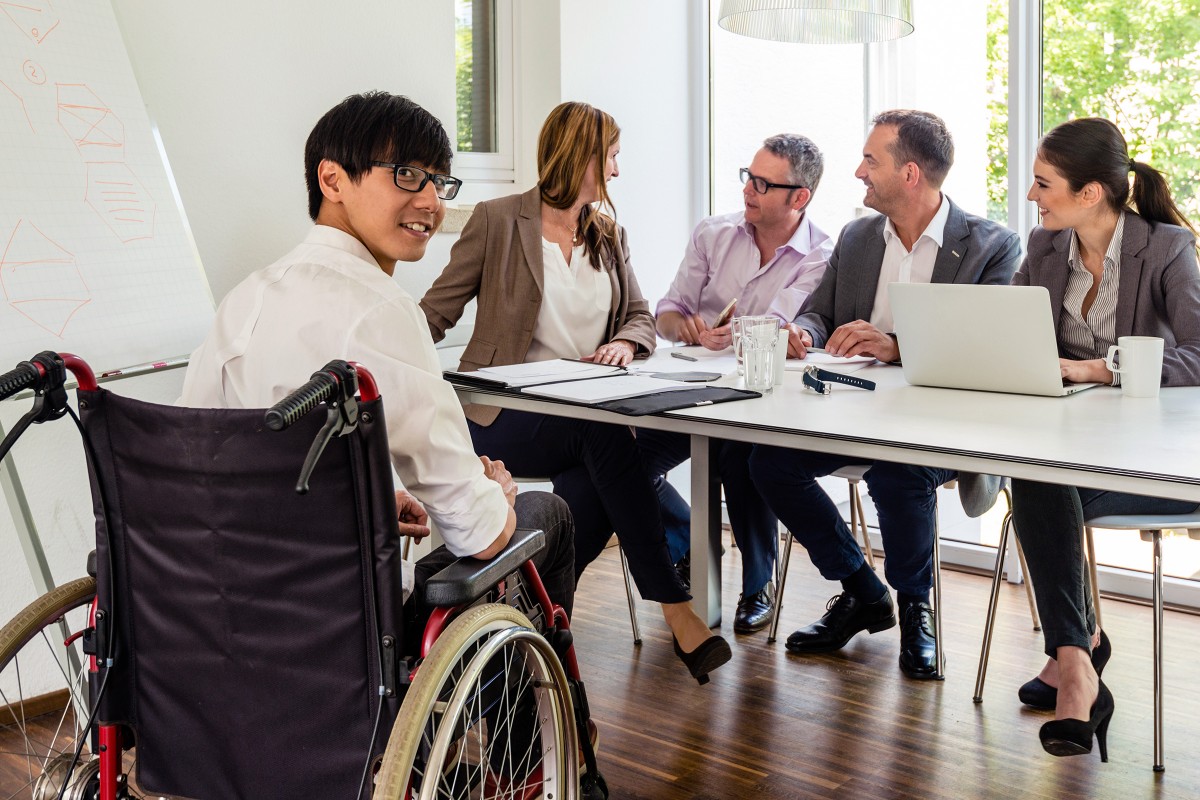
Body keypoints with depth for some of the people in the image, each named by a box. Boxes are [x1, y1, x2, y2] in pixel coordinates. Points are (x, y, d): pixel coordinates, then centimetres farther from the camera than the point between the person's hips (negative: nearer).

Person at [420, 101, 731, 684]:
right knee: (605, 437, -33)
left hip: (587, 416, 5)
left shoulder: (609, 237, 18)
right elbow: (436, 312, 1)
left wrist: (626, 342, -8)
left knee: (603, 479, -32)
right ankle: (674, 608, -29)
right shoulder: (498, 220, 2)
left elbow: (642, 316, 18)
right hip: (504, 419, -4)